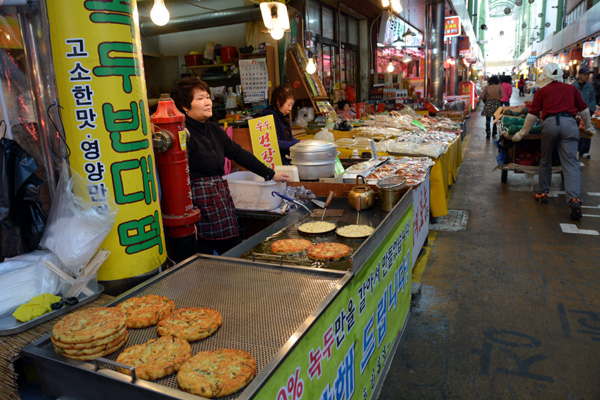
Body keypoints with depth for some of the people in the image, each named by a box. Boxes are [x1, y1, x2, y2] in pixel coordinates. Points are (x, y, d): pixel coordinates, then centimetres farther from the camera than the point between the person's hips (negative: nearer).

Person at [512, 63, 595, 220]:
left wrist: (522, 133, 15)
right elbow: (583, 109, 26)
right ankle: (574, 199, -19)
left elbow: (532, 114, 7)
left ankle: (543, 193, 22)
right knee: (570, 163, -5)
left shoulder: (541, 91, 13)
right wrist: (588, 126, 41)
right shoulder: (571, 88, 21)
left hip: (550, 123, -1)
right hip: (569, 123, 1)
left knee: (545, 160, 16)